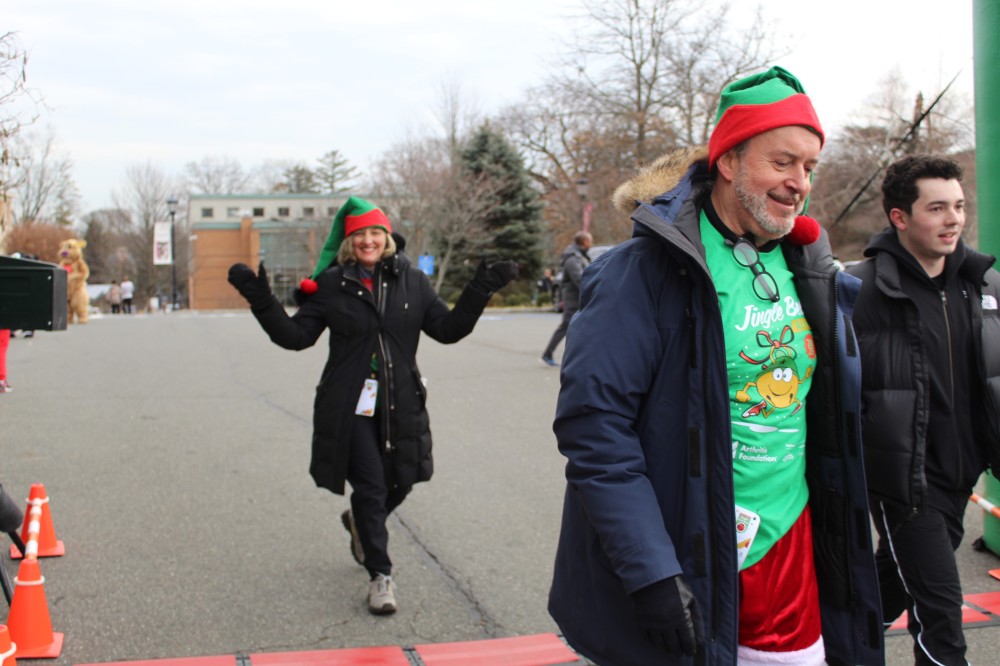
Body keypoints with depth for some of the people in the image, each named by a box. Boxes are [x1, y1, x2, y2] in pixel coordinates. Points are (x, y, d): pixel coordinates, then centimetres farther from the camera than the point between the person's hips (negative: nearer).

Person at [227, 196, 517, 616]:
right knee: (370, 487, -3)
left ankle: (360, 522, 46)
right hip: (350, 406, -3)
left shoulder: (411, 282, 5)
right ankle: (380, 574, 15)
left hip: (400, 405, 3)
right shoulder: (331, 285, -1)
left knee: (399, 483, 12)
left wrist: (480, 290, -5)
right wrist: (261, 299, -14)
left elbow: (447, 329, 4)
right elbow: (296, 336, -2)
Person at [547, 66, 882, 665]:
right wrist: (653, 573, -24)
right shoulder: (647, 270, -16)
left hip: (789, 542, 6)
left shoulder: (806, 267, 6)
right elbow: (592, 427, -21)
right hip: (685, 559, -6)